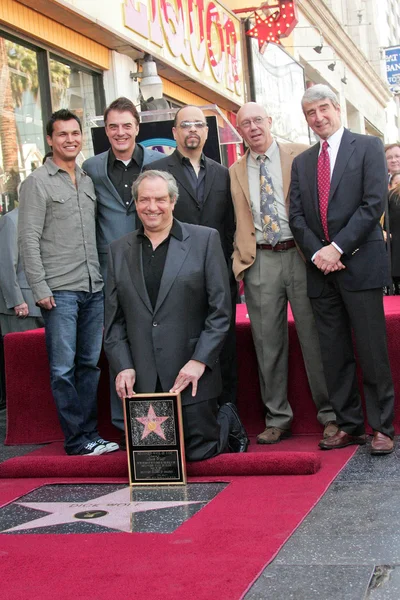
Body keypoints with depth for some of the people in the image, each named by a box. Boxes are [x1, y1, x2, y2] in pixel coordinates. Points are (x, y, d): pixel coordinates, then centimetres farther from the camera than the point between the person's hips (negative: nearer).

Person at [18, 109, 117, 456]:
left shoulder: (89, 181, 16)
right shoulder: (37, 182, 0)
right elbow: (29, 240, -5)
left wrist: (105, 282, 12)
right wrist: (40, 289, -12)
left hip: (94, 290, 5)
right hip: (59, 291, -5)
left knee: (90, 364, 8)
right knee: (64, 368, -2)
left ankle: (90, 434, 15)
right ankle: (77, 440, 5)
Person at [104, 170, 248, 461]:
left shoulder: (205, 239, 0)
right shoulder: (120, 250, 9)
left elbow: (221, 310, -4)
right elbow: (114, 319, 9)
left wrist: (199, 361, -12)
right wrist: (122, 367, -3)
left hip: (192, 374, -3)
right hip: (141, 380, 3)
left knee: (199, 452, -1)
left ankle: (228, 421, 32)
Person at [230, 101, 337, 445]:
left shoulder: (301, 156, 6)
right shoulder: (236, 172, 14)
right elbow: (240, 222, 14)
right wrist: (240, 260, 3)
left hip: (301, 254, -2)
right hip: (260, 260, 3)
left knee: (314, 338, 1)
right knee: (268, 343, 5)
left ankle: (330, 415, 12)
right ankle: (277, 419, 15)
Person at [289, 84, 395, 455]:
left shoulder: (368, 147, 2)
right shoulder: (302, 162, 17)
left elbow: (374, 203, -8)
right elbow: (296, 216, 9)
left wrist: (338, 248, -13)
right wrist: (316, 252, -7)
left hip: (360, 263, -4)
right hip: (320, 269, 5)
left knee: (372, 351, -2)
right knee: (334, 354, 6)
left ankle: (382, 428, 6)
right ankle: (348, 425, 15)